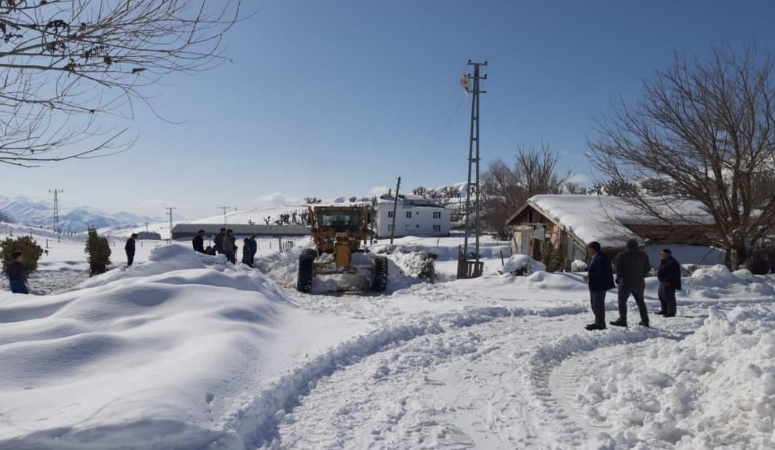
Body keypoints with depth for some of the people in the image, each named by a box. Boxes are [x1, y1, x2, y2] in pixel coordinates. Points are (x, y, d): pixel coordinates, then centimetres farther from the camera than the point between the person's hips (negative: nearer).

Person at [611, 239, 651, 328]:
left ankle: (622, 319, -6)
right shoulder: (643, 256, 2)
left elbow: (618, 268, -9)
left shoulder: (622, 256, -12)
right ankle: (645, 320, 19)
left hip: (626, 283, -5)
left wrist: (618, 278, 7)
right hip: (639, 283, 5)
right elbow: (647, 268, 7)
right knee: (640, 301, 16)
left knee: (622, 301, 1)